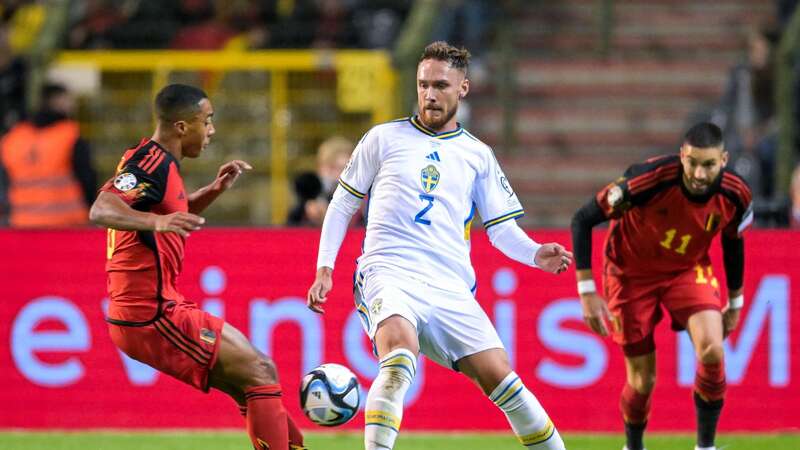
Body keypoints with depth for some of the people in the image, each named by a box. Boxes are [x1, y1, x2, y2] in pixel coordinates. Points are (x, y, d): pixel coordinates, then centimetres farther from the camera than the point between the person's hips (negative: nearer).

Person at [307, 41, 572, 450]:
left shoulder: (477, 155, 17)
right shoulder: (384, 139, 11)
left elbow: (502, 229, 16)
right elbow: (343, 204, 16)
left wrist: (536, 255, -5)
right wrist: (324, 270, 7)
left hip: (451, 287, 3)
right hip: (389, 274, -3)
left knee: (499, 377, -10)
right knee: (400, 354, -33)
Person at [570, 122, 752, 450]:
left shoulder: (736, 195, -19)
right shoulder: (648, 180, -33)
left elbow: (733, 243, 5)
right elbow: (583, 220, -23)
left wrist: (735, 302, 13)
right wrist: (587, 292, -24)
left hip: (688, 270, 2)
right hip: (632, 273, -2)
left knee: (712, 351, -22)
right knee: (642, 380, -1)